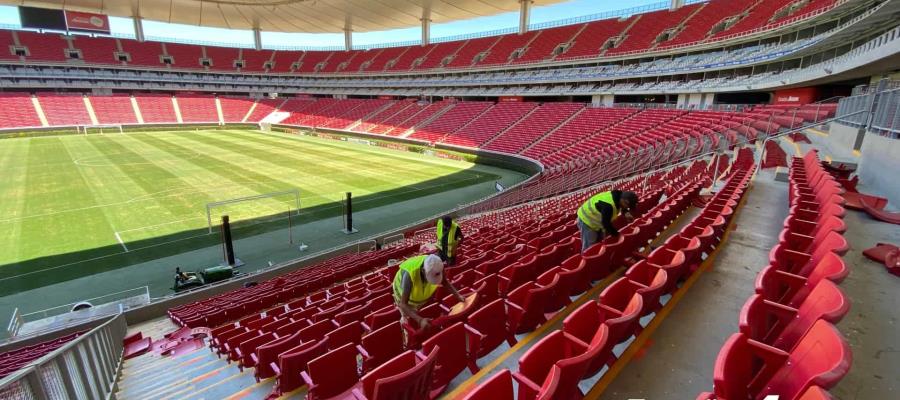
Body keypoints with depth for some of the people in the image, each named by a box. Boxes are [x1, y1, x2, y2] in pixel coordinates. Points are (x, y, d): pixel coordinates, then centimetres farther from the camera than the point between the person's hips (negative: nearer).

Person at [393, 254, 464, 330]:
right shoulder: (409, 274, -48)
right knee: (408, 320, 6)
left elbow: (445, 282, -13)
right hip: (403, 291, -3)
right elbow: (403, 304, -46)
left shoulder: (436, 266, -36)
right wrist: (420, 320, -58)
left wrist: (458, 296, -27)